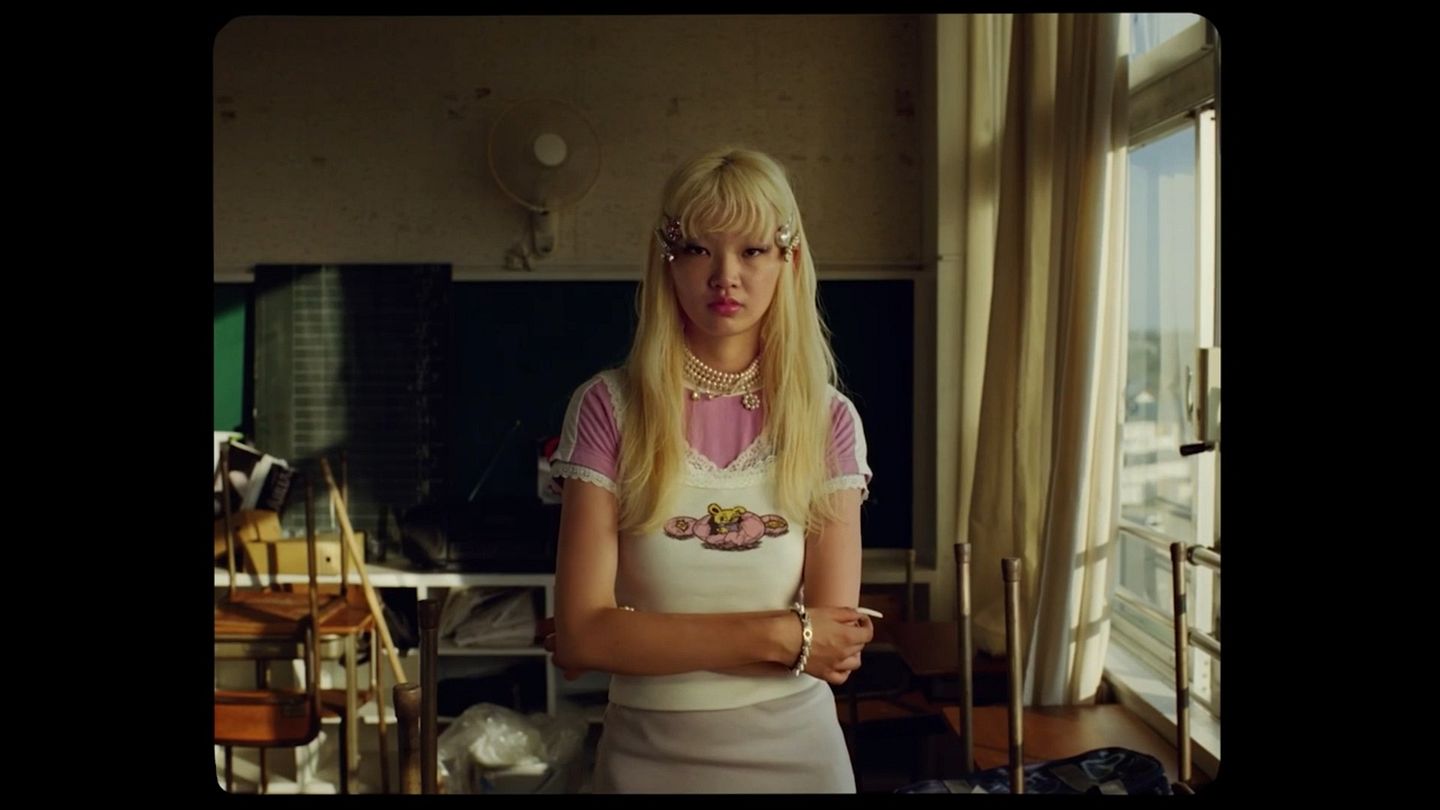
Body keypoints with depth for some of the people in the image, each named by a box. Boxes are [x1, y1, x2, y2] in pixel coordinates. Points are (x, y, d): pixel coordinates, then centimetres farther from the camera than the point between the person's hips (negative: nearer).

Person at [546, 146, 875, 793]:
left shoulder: (829, 419, -5)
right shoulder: (608, 408, -10)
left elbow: (837, 644, -13)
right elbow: (580, 638, -16)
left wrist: (643, 637, -15)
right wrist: (776, 637, -18)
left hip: (796, 749, 1)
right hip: (649, 756, -1)